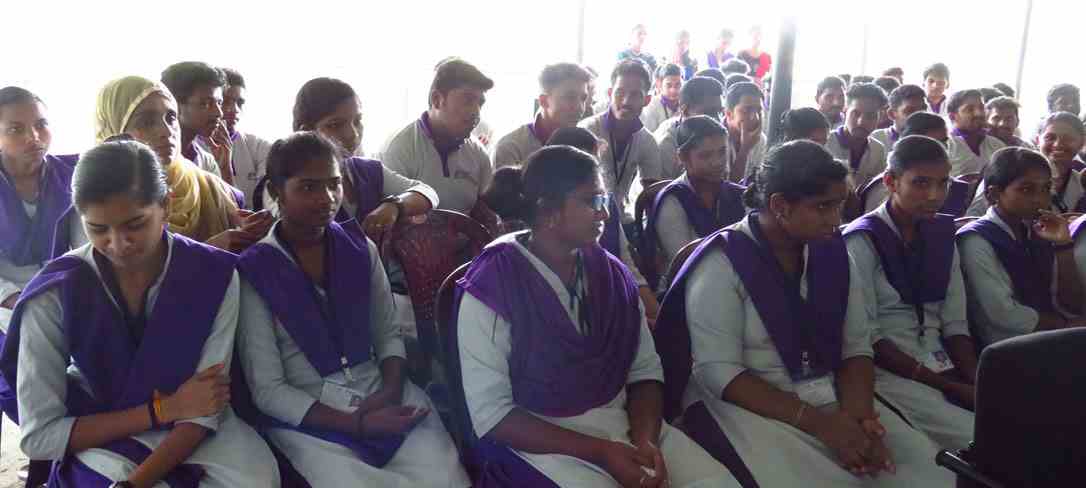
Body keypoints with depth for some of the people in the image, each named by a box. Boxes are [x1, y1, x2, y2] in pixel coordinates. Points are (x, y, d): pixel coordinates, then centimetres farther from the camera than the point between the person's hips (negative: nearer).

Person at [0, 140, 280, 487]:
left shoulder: (213, 275, -15)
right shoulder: (54, 295, -16)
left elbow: (206, 409, -14)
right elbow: (38, 436, -12)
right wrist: (164, 409, -18)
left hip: (192, 428, 1)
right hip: (97, 439, -1)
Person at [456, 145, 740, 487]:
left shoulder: (611, 273, 3)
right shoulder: (490, 289, -13)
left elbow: (645, 370, 7)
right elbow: (491, 415, -14)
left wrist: (646, 440, -13)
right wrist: (601, 452, -18)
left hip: (624, 422, 5)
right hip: (541, 440, -4)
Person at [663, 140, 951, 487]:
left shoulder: (834, 252, 5)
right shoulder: (722, 263, -12)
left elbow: (856, 347, 5)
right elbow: (717, 372, -17)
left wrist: (858, 414, -14)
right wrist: (818, 422, -22)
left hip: (833, 398, 5)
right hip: (750, 406, -5)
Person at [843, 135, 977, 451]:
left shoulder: (942, 234, 11)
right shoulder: (863, 240, -9)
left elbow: (955, 324, 8)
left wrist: (977, 380, -9)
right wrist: (949, 387, -15)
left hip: (941, 366, 6)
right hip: (888, 370, -6)